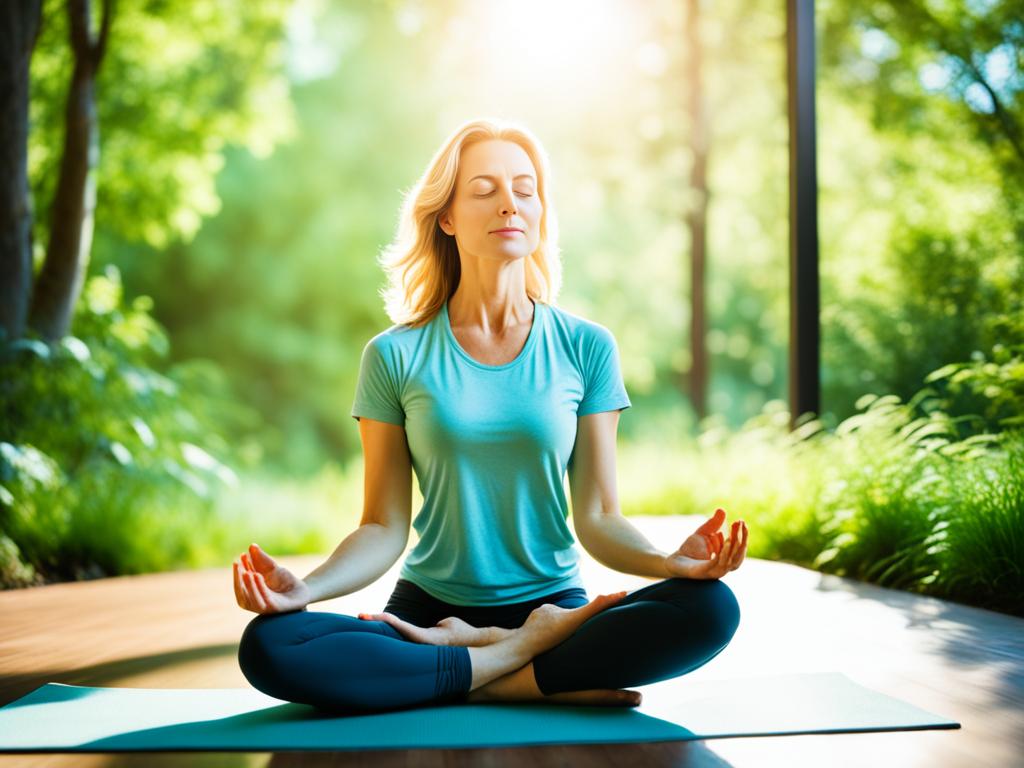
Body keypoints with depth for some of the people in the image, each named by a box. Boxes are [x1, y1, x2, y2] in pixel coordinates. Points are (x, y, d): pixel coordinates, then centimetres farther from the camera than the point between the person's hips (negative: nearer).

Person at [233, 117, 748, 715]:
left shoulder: (585, 348, 2)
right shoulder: (396, 357, 1)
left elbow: (597, 518, 0)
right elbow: (384, 528, -1)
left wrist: (669, 561, -20)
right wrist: (307, 587, -20)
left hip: (554, 608, 0)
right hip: (428, 612, 1)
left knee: (710, 607, -27)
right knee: (268, 645, -27)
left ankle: (491, 672, -15)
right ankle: (532, 670, -16)